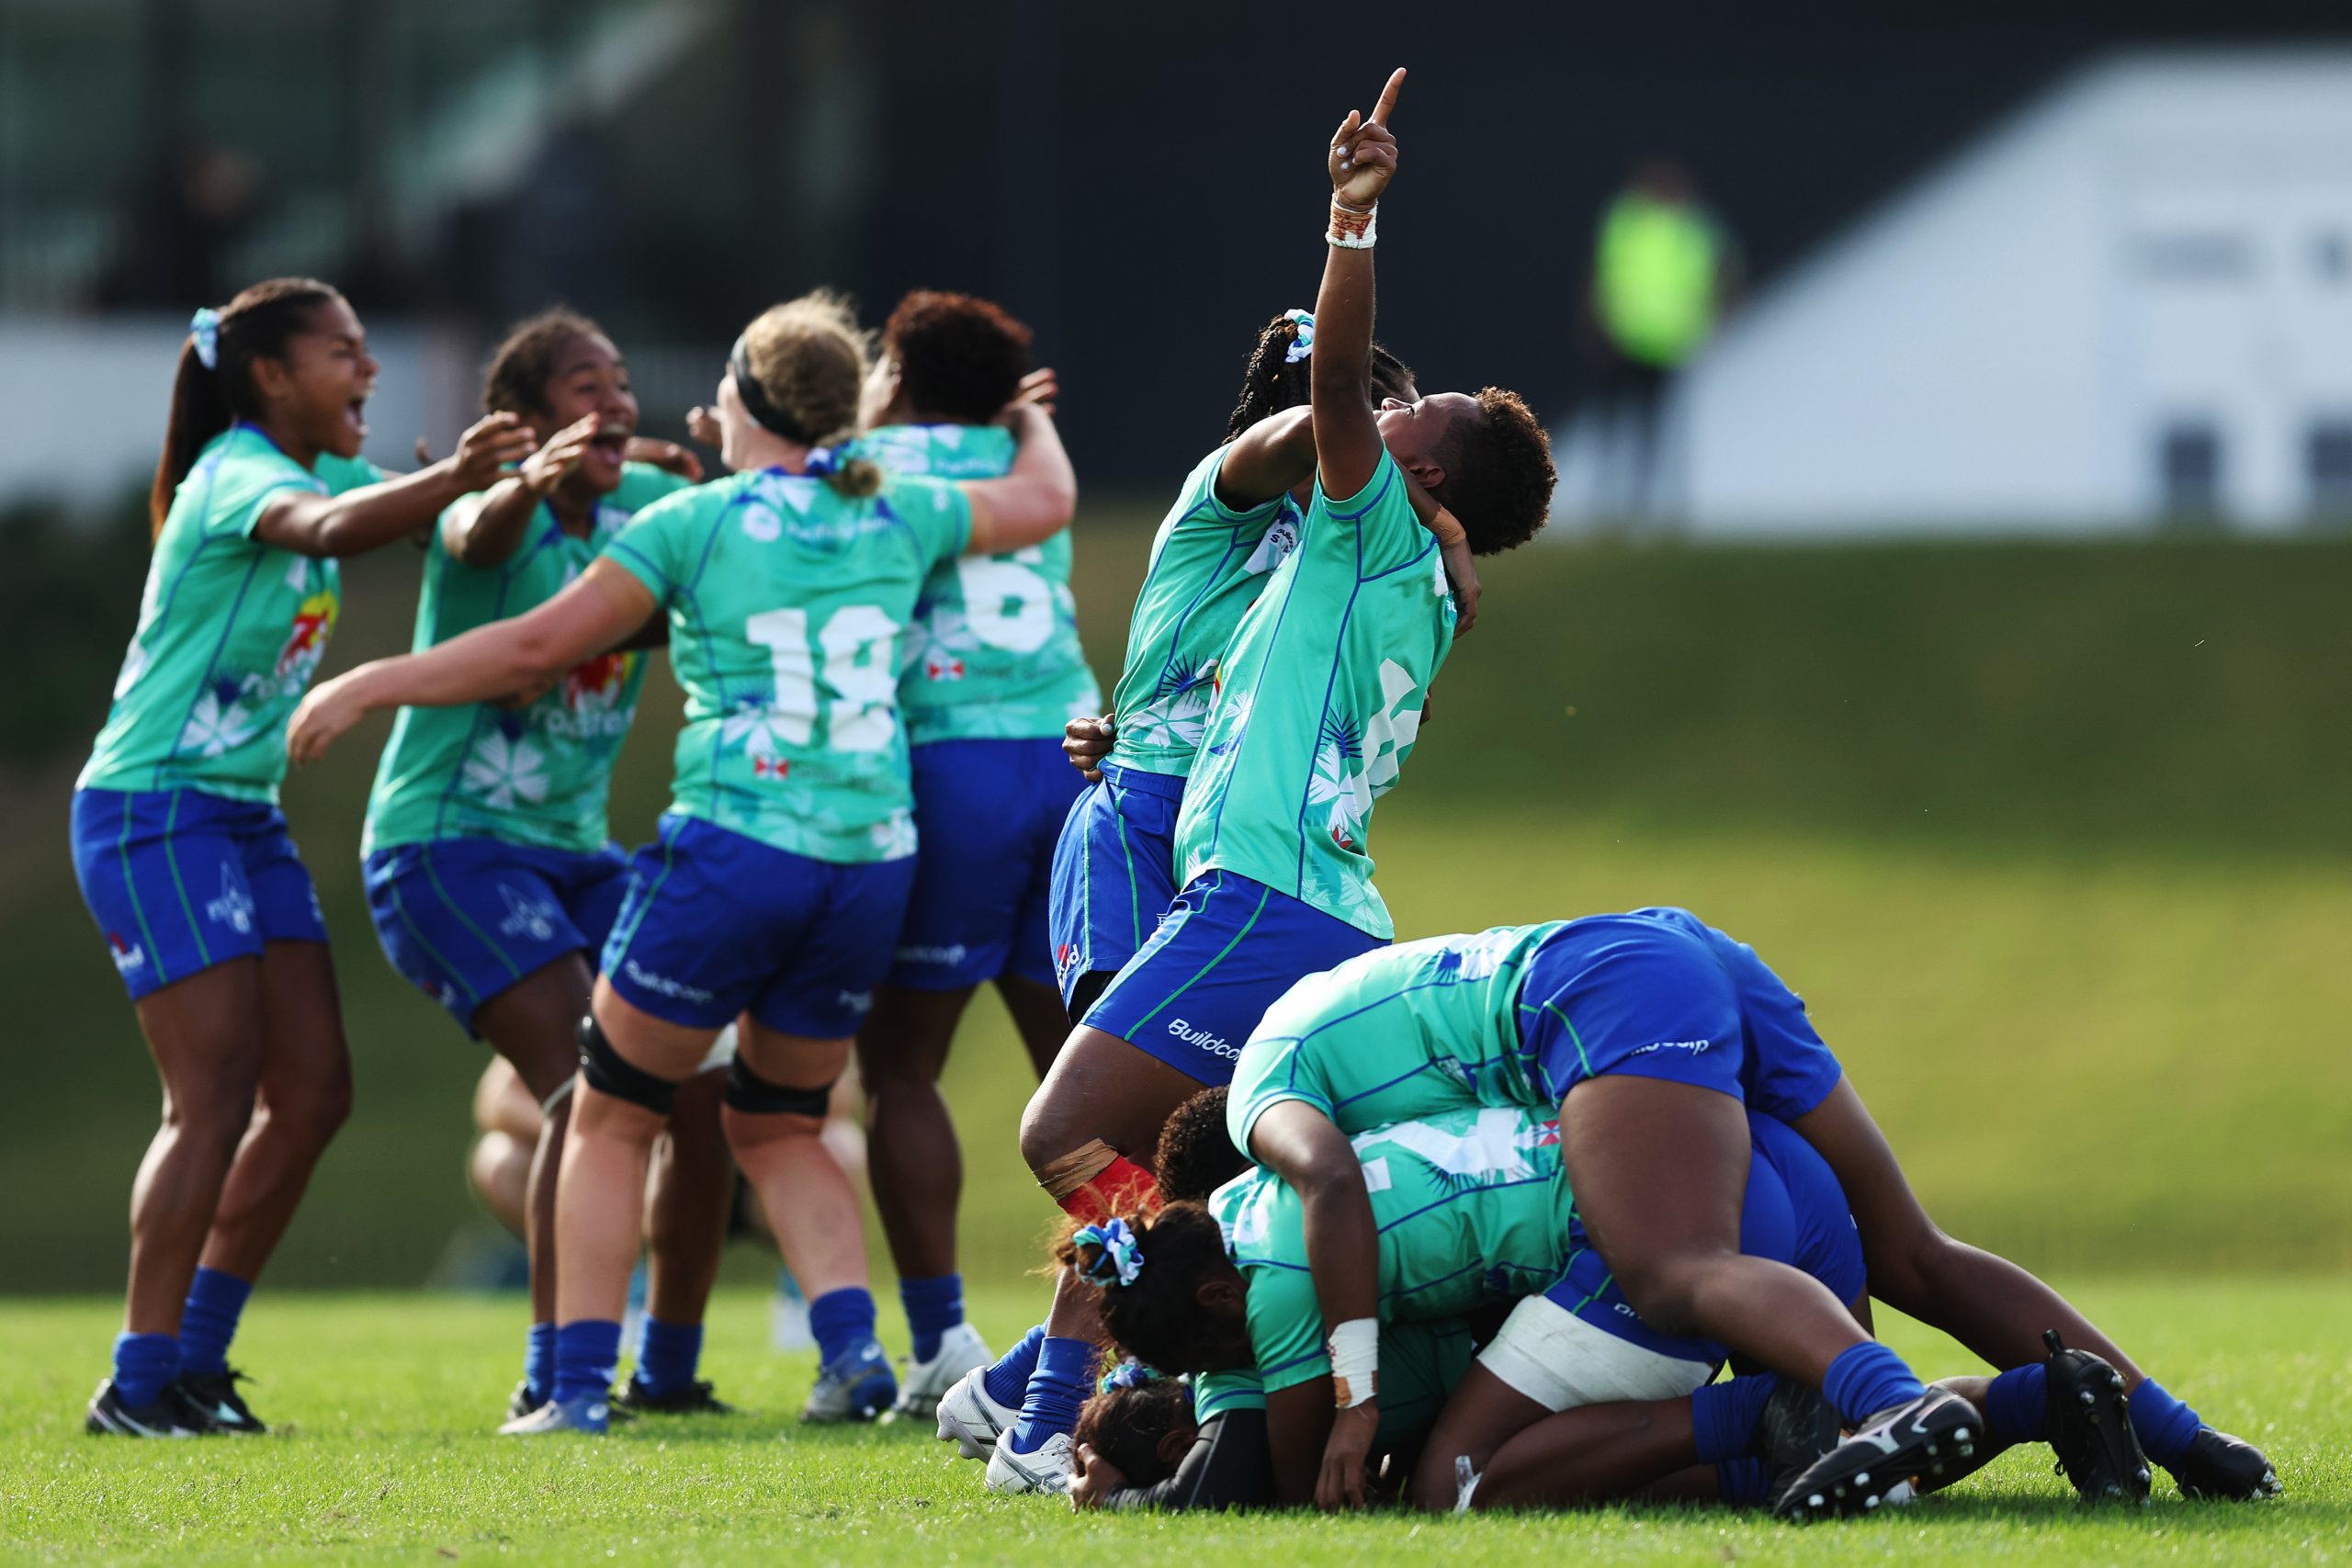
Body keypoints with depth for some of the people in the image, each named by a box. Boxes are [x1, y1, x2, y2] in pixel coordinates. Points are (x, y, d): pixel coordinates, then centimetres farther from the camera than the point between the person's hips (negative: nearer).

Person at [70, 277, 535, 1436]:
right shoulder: (235, 476, -17)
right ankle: (138, 1387, -10)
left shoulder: (316, 470, 10)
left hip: (244, 816, 9)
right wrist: (457, 478, -54)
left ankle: (196, 1358, 13)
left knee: (312, 1089, 5)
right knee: (216, 1095, -13)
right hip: (153, 809, -9)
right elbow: (328, 531, -40)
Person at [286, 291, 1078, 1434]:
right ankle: (851, 1342, -1)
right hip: (873, 858, 4)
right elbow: (1046, 501, 27)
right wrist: (1025, 417, 49)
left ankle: (579, 1382, 3)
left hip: (734, 850, -4)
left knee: (612, 1120, 11)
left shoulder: (699, 520, -2)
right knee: (776, 1125, 21)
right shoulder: (897, 516, 9)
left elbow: (538, 647, -3)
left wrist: (368, 685, 7)